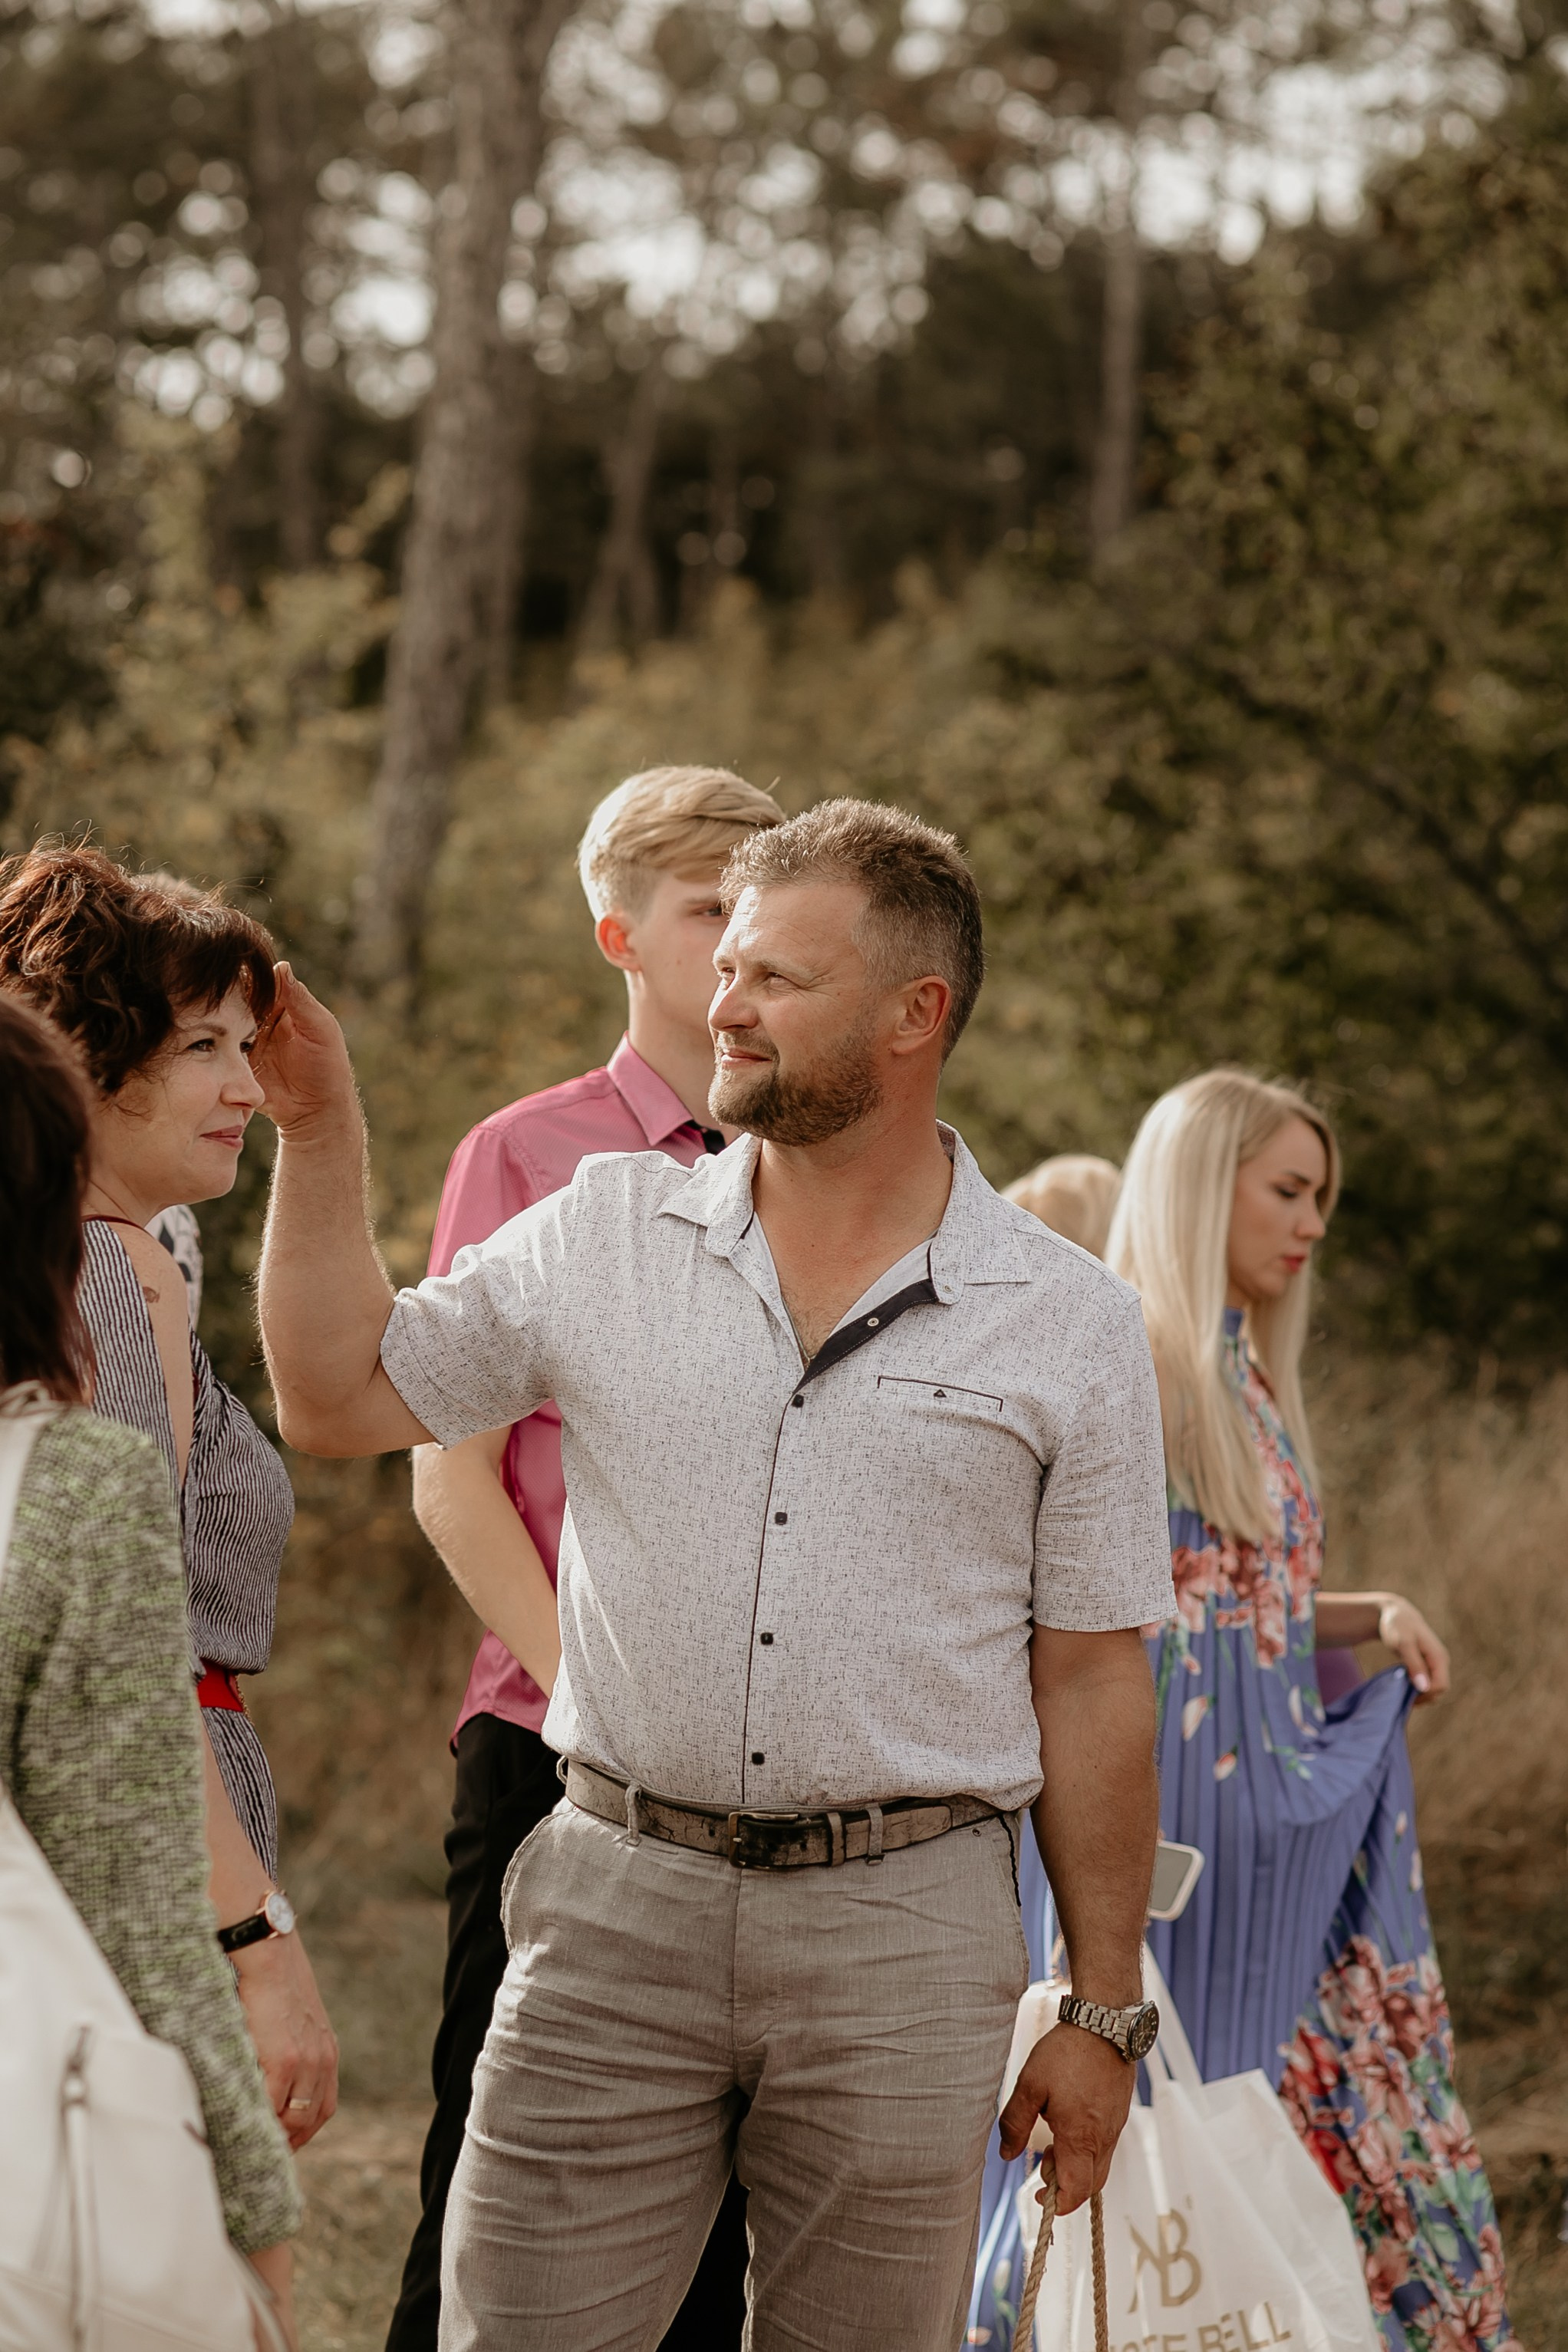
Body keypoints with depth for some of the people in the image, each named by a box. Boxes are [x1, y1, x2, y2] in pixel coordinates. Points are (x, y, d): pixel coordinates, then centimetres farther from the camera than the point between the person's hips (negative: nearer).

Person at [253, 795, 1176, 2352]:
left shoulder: (1070, 1327, 1)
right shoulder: (603, 1235, 6)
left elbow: (1091, 1685, 2)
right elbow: (342, 1400, 9)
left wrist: (1102, 2014, 3)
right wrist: (318, 1129, 1)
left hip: (904, 1937, -1)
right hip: (618, 1901, 1)